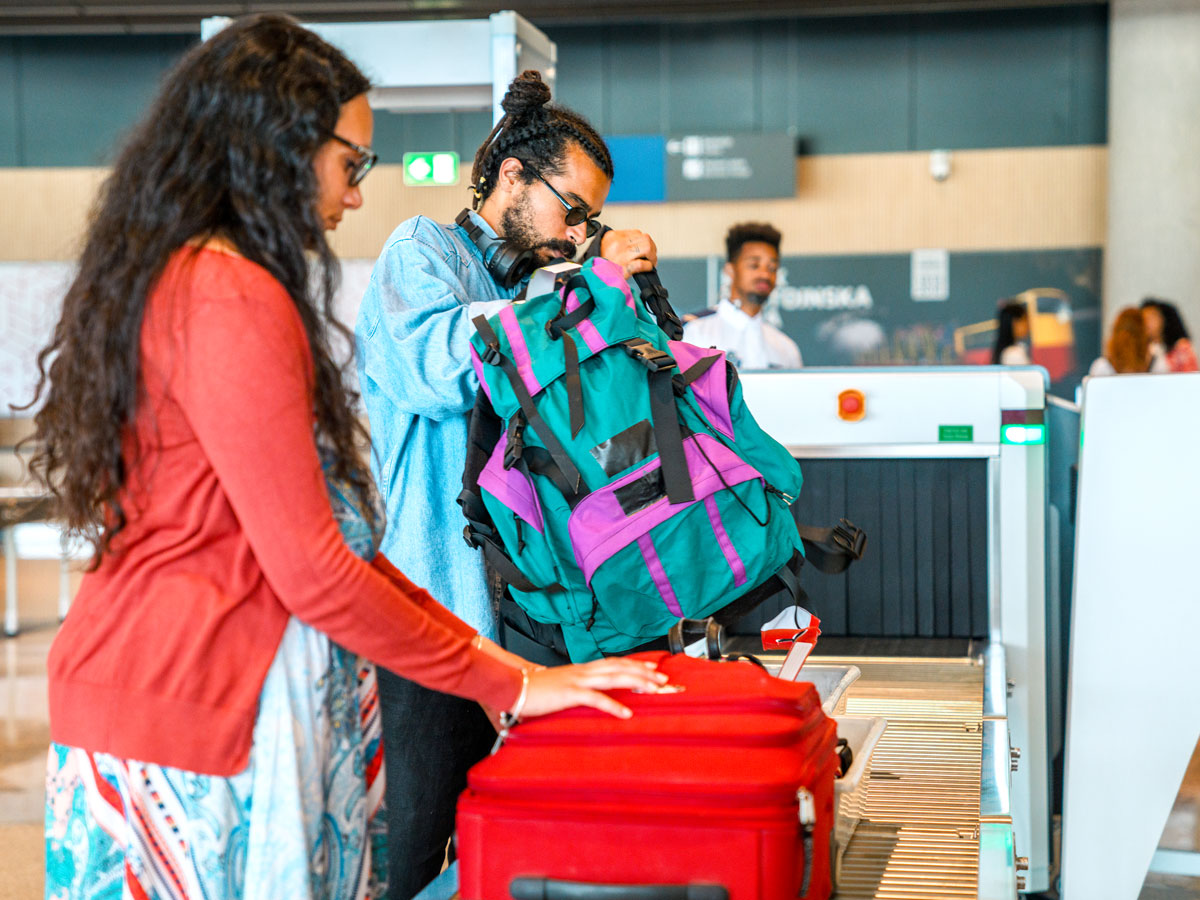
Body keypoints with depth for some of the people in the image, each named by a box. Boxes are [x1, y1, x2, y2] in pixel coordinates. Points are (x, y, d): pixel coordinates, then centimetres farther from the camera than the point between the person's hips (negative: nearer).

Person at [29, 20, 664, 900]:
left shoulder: (163, 279, 14)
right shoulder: (234, 301, -17)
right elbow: (312, 573, -20)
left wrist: (473, 645, 13)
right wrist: (508, 683, -10)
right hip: (189, 719, -10)